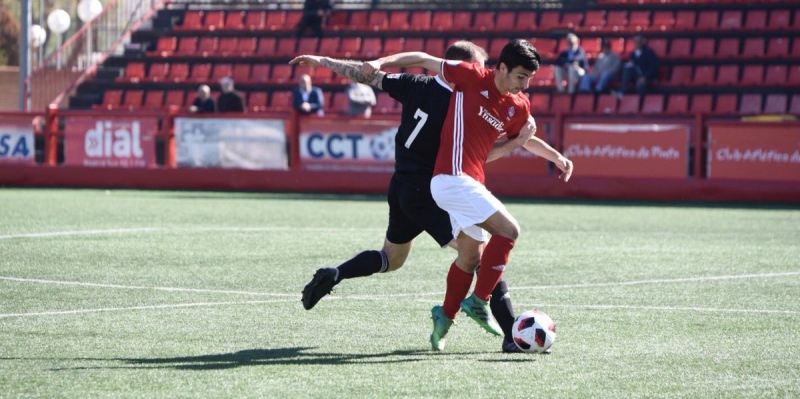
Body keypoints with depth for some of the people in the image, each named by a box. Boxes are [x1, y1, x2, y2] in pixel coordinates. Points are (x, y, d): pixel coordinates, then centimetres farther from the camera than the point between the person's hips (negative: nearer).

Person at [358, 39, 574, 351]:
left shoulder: (519, 107, 8)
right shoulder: (473, 78, -11)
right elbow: (425, 60, -1)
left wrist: (556, 157, 22)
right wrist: (381, 63, -6)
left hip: (470, 182, 8)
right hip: (454, 178, -8)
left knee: (470, 254, 15)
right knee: (508, 230, -16)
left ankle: (446, 316, 27)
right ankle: (478, 301, -11)